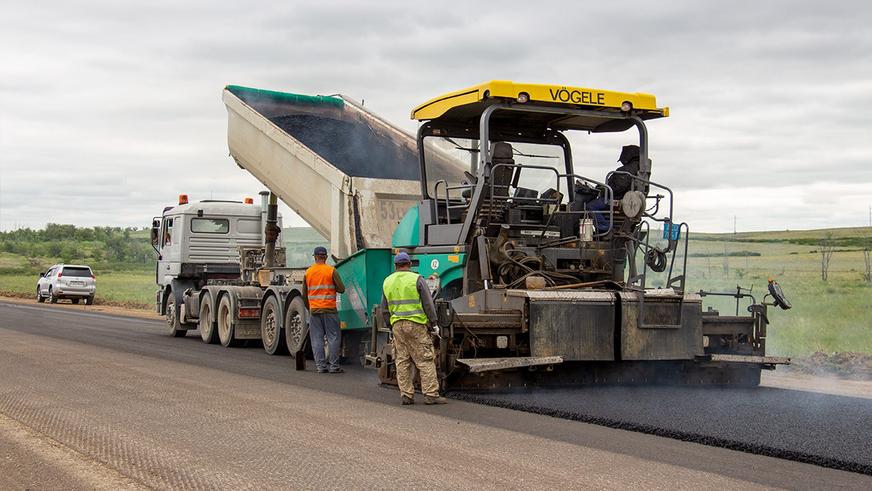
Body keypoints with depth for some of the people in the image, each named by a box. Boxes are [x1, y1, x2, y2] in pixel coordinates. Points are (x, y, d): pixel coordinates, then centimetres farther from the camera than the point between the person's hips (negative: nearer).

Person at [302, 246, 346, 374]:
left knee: (317, 339, 6)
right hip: (329, 309, -3)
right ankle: (333, 366, 1)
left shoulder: (308, 272, 6)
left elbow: (304, 295, 12)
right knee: (333, 338, 2)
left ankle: (320, 366, 6)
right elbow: (341, 289, -5)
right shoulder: (331, 270, -5)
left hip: (314, 309, 3)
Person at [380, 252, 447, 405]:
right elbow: (428, 304, -4)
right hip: (416, 324, -5)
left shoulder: (387, 281, 11)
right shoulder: (417, 279, -4)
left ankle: (406, 395, 8)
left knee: (402, 361, 9)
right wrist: (433, 323, 4)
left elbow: (384, 309, 16)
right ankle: (430, 394, -4)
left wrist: (390, 326, 23)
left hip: (397, 325, 5)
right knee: (425, 360, -2)